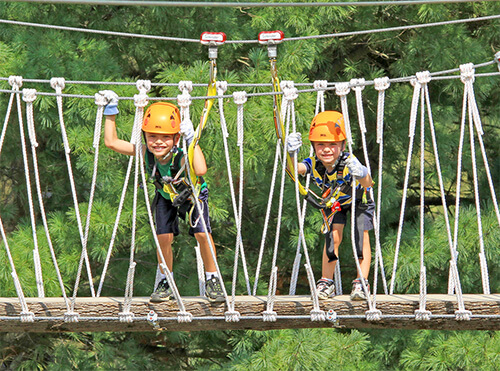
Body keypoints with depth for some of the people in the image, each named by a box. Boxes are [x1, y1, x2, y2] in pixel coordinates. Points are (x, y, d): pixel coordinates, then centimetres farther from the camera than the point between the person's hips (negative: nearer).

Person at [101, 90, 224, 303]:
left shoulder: (182, 157, -43)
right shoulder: (145, 153, -31)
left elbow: (201, 170, -66)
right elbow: (111, 142, -24)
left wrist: (191, 140, -65)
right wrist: (111, 111, -28)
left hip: (193, 195, -3)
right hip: (166, 197, 3)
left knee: (202, 233, -17)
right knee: (164, 237, -8)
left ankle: (212, 279, 3)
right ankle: (166, 282, 14)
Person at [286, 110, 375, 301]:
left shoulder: (349, 162, -43)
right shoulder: (314, 164, -34)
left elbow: (368, 184, -59)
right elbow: (295, 169, -54)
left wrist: (362, 175, -83)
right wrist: (290, 155, -76)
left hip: (359, 198, -2)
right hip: (334, 201, 2)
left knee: (362, 235, -14)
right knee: (333, 236, -10)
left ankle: (362, 283, -8)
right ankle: (326, 282, 1)